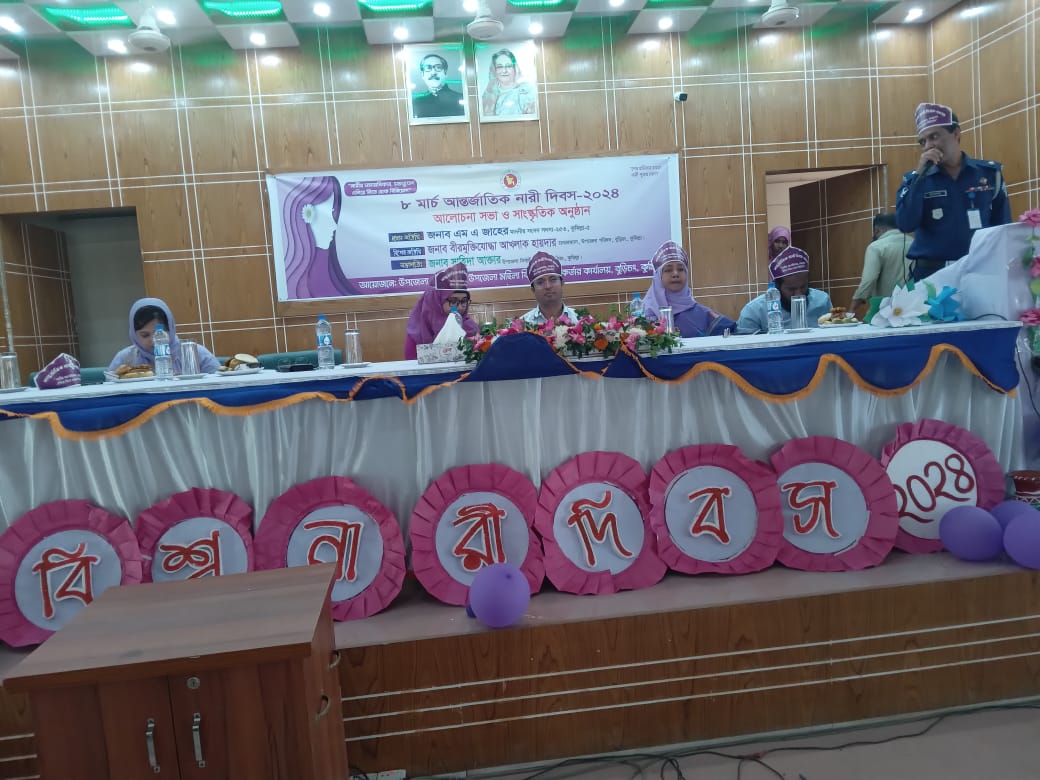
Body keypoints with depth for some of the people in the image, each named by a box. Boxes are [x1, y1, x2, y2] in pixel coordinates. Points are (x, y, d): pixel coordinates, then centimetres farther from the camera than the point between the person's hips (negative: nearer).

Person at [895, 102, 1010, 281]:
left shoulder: (990, 172, 7)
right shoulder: (916, 179, 4)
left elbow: (1003, 227, 11)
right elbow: (905, 225, -12)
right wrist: (919, 173, -12)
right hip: (930, 273, -1)